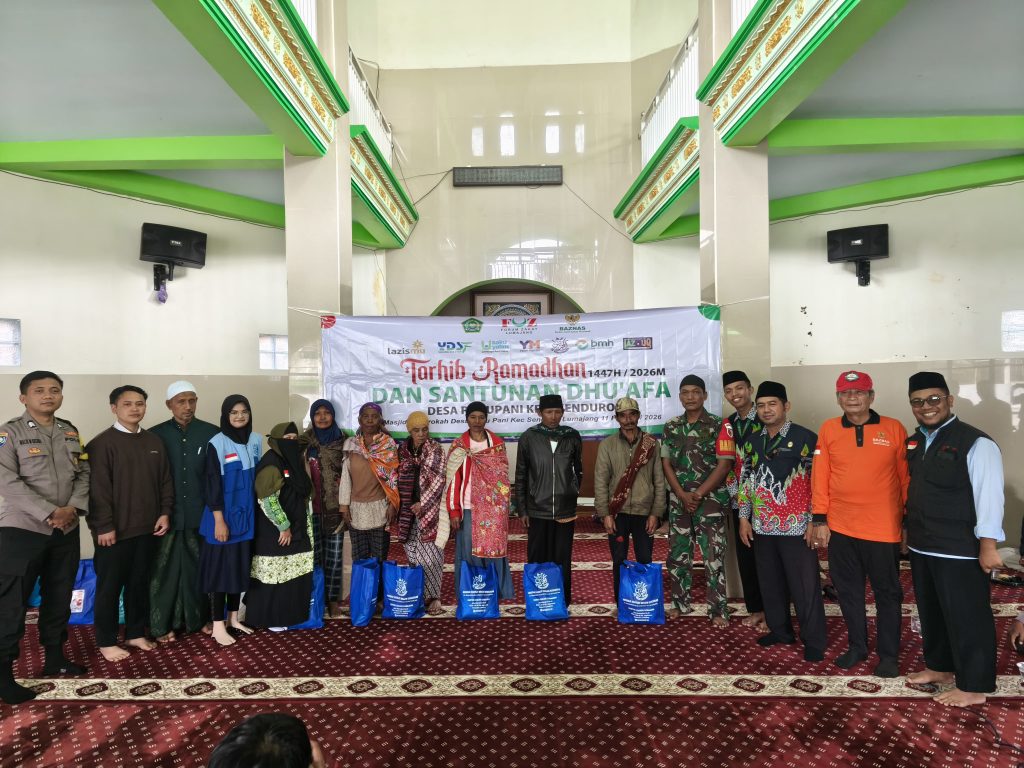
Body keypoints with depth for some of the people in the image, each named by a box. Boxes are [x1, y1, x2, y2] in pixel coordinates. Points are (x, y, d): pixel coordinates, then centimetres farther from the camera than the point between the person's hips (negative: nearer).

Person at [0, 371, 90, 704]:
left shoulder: (70, 432, 9)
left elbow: (84, 474, 7)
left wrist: (73, 508, -10)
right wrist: (50, 513, -19)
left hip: (66, 530, 5)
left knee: (59, 598, 14)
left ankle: (55, 657, 28)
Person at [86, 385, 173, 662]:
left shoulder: (154, 442, 9)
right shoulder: (102, 443, -9)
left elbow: (165, 481, 11)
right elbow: (98, 488, -12)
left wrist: (165, 512, 3)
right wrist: (104, 526, -15)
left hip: (147, 528, 5)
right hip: (114, 530, -5)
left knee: (140, 583, 14)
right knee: (109, 586, 7)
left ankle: (136, 633, 27)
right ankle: (106, 641, 19)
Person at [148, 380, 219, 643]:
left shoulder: (211, 433, -1)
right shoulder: (155, 434, 0)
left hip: (201, 514, 0)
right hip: (167, 515, 0)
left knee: (199, 568, 11)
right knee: (165, 570, 7)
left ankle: (200, 617, 26)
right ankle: (162, 625, 20)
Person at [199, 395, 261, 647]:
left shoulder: (255, 441, 3)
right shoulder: (217, 444, -11)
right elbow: (212, 485, -13)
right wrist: (219, 520, -15)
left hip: (246, 515, 5)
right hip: (223, 516, -5)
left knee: (240, 567, 13)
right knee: (220, 568, 2)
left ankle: (233, 618, 26)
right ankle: (218, 625, 13)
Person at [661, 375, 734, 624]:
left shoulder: (718, 426, -4)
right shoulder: (671, 427, 8)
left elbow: (724, 464, -9)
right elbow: (666, 464, 6)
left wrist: (698, 494, -12)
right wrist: (682, 495, -6)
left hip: (709, 499, -4)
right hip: (678, 500, 4)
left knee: (713, 557, -3)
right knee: (677, 555, 11)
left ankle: (718, 610, 7)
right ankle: (680, 603, 25)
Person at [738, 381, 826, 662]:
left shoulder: (805, 438, -8)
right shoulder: (753, 441, 8)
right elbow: (746, 480, 13)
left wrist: (815, 521, -11)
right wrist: (744, 518, 9)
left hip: (797, 527, -5)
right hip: (762, 526, 5)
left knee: (804, 585, 3)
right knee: (770, 583, 14)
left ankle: (814, 641, 17)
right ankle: (780, 630, 31)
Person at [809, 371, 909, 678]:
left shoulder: (894, 429, -3)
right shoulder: (828, 430, 0)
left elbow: (905, 478, 1)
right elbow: (820, 477, 2)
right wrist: (820, 520, 0)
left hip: (883, 528, -2)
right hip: (840, 527, 2)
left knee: (887, 593, 11)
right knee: (848, 591, 14)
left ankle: (888, 655, 27)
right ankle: (857, 646, 32)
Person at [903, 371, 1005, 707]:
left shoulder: (976, 443, -14)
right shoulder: (913, 443, 8)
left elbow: (988, 496, -17)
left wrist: (988, 546, -19)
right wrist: (909, 530, 17)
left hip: (960, 551, -7)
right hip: (921, 547, 7)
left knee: (966, 617, 4)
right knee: (930, 613, 20)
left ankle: (972, 687, 20)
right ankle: (939, 667, 38)